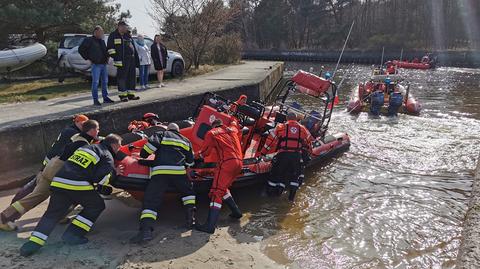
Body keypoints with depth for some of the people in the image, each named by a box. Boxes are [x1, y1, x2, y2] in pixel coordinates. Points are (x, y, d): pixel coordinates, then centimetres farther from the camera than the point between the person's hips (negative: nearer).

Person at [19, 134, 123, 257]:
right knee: (97, 205, 13)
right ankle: (72, 234, 4)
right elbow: (100, 179, -6)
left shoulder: (87, 147, 29)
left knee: (52, 213, 14)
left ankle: (33, 243, 1)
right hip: (78, 184, -6)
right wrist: (114, 173, 13)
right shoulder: (108, 157, 6)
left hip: (58, 181, 6)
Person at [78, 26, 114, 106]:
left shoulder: (102, 41, 18)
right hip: (96, 65, -7)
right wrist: (87, 58, -8)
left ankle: (105, 97, 19)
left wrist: (107, 57, 17)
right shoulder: (89, 40, -4)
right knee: (95, 82, -7)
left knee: (105, 82, 10)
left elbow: (105, 50, 34)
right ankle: (95, 100, -4)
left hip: (104, 64, 7)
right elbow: (80, 49, -5)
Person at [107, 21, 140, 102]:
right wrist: (116, 57, -12)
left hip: (131, 59, 7)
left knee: (132, 77, 8)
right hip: (122, 61, -7)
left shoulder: (128, 36, 19)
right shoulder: (113, 35, 0)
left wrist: (136, 59, 15)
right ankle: (123, 95, 3)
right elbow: (110, 48, -4)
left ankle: (130, 94, 17)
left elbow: (133, 48, 21)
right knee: (122, 78, -4)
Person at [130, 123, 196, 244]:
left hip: (159, 171, -2)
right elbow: (190, 161, 27)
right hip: (178, 171, 2)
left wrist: (143, 155, 16)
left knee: (151, 200, -3)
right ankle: (190, 218, 10)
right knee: (188, 192, 26)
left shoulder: (161, 134, 20)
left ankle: (146, 230, -19)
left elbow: (152, 144, 0)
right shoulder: (185, 140, 28)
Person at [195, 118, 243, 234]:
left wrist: (199, 156, 29)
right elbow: (234, 123, 49)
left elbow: (205, 152, 8)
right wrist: (234, 120, 69)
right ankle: (236, 211, 24)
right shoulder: (232, 129, 23)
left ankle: (210, 225, -19)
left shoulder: (211, 133, 8)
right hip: (239, 163, 7)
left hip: (227, 163, -7)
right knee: (223, 188, 23)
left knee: (216, 192, -11)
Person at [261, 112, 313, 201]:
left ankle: (271, 191, 11)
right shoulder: (302, 128, 15)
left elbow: (271, 140, 8)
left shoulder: (280, 127, 9)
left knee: (277, 172, 11)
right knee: (295, 174, 17)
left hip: (283, 154, -1)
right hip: (297, 155, 2)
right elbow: (309, 142, 24)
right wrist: (310, 151, 43)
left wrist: (263, 152, 15)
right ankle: (292, 194, 12)